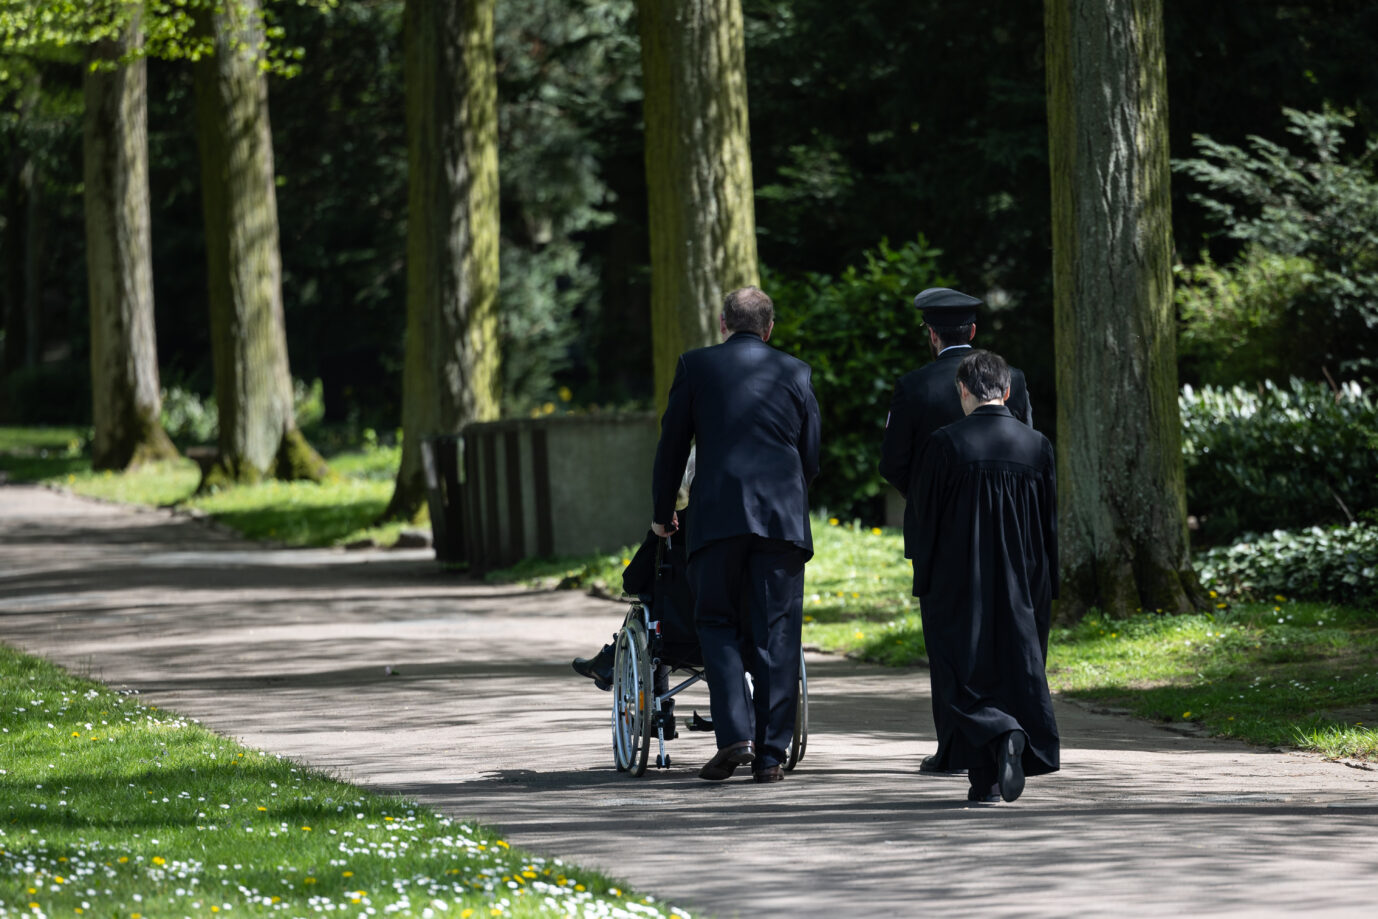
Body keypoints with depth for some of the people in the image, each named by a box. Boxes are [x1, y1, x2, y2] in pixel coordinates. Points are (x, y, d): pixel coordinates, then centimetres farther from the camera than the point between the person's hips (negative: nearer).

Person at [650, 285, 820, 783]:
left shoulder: (696, 366, 6)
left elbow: (672, 444, 9)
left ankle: (734, 734, -9)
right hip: (783, 517, 1)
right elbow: (811, 456, 14)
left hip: (717, 515, -1)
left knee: (717, 624, 9)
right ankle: (770, 754, 2)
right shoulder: (795, 372, 11)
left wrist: (662, 513, 21)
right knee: (775, 634, 4)